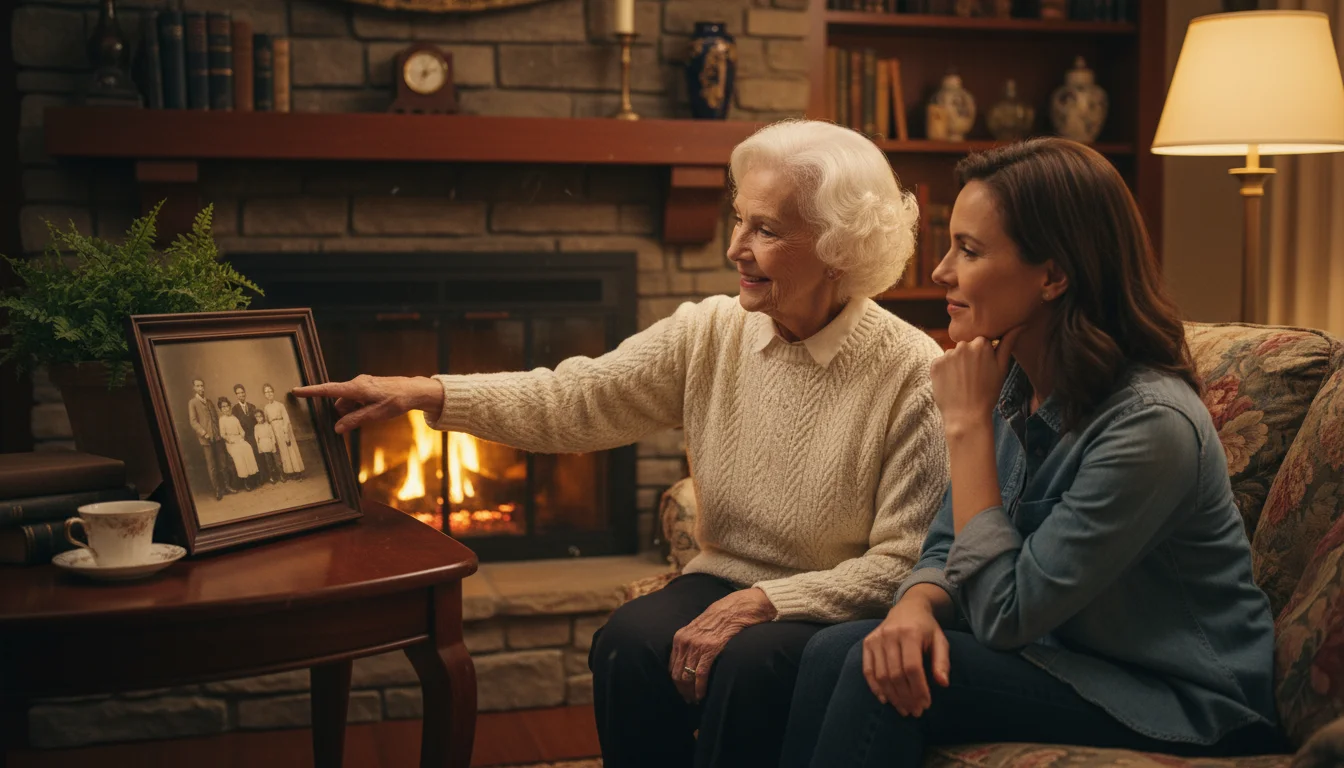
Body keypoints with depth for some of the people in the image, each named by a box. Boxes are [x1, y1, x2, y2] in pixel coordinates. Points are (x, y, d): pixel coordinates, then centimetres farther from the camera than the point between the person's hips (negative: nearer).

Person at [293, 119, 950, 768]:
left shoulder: (911, 373, -13)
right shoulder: (710, 334, 1)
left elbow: (904, 563, -14)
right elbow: (573, 402, 0)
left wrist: (767, 601, -23)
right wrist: (424, 393, -8)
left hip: (838, 613, -4)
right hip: (722, 587, 4)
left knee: (747, 660, -33)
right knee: (629, 643, -25)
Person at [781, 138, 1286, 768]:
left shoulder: (1149, 421, -25)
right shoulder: (1011, 384, 0)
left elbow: (1005, 615, -22)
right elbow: (946, 551, 6)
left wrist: (967, 425, -20)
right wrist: (915, 606, -19)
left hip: (1176, 702, -7)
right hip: (1064, 656, 7)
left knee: (870, 677, -24)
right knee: (835, 652, -17)